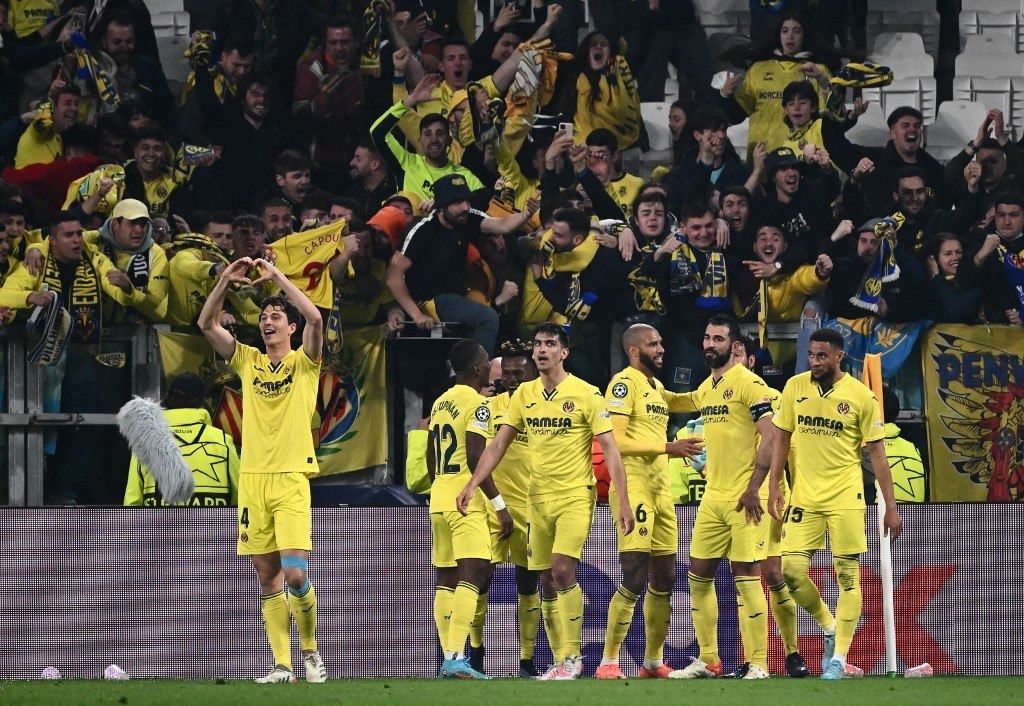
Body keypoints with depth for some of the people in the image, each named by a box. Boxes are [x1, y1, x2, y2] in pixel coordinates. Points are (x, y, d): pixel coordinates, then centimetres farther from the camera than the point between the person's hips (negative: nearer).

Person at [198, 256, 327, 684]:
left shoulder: (303, 362, 3)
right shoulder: (248, 361, 13)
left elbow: (315, 319, -14)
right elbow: (207, 325, 6)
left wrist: (277, 277, -11)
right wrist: (226, 281, -5)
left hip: (292, 478, -4)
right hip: (252, 479, 4)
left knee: (295, 573, -14)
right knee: (268, 577, 2)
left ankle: (310, 648, 8)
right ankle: (282, 666, 4)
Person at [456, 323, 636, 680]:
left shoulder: (586, 394, -7)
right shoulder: (524, 394, 8)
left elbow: (610, 450, -8)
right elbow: (499, 443, 10)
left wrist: (624, 502, -13)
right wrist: (472, 485, -1)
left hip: (576, 496, -5)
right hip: (539, 499, 5)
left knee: (562, 569, -19)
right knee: (547, 581, 4)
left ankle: (573, 657, -11)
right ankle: (561, 662, 10)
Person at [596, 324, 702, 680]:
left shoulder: (657, 387, 20)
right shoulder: (624, 384, -9)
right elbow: (615, 440, -19)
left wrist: (683, 450, 15)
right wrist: (668, 447, -19)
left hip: (660, 488, 9)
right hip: (633, 487, -9)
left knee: (664, 580, 11)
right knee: (634, 577, -14)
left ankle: (653, 662, 20)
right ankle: (609, 662, -11)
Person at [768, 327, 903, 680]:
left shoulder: (861, 396, -6)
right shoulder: (795, 387, 3)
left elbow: (877, 453, -3)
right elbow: (781, 439, 11)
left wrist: (891, 508, -4)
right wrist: (774, 487, 3)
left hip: (845, 498, -3)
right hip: (804, 496, 3)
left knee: (847, 575, -3)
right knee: (792, 570, -5)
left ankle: (839, 657, 3)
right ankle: (830, 628, 19)